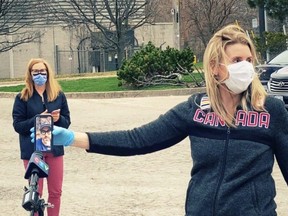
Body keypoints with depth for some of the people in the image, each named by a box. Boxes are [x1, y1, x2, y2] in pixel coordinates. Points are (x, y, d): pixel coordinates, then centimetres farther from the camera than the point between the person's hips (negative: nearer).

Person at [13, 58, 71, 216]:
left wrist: (58, 119, -17)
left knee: (55, 192, 10)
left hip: (54, 148, 3)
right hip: (32, 150, -3)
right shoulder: (22, 97, -5)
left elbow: (67, 122, 6)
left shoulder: (59, 95, 3)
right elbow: (17, 125, -7)